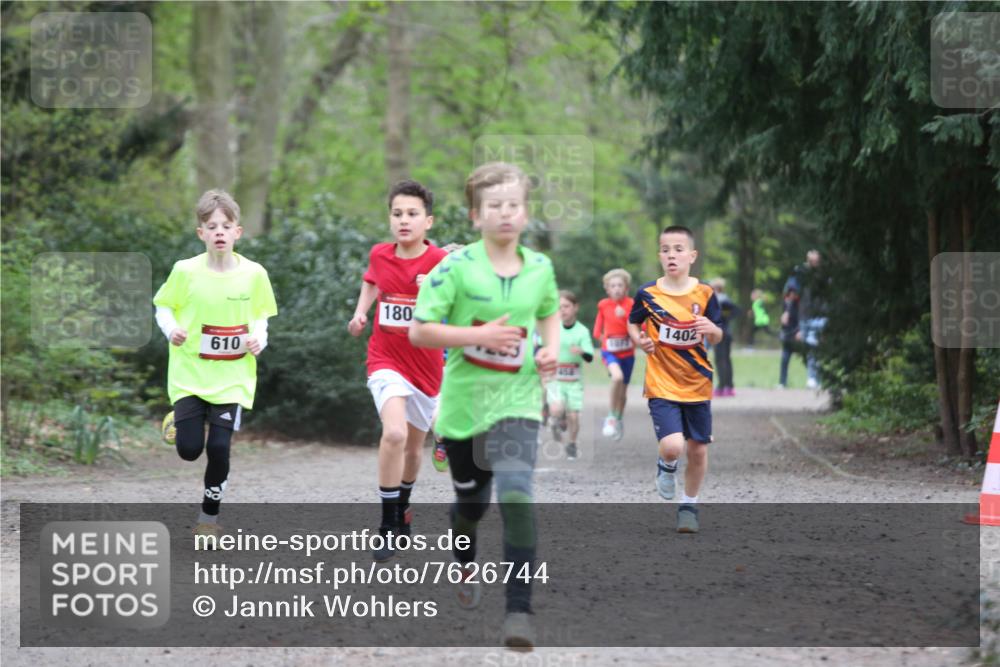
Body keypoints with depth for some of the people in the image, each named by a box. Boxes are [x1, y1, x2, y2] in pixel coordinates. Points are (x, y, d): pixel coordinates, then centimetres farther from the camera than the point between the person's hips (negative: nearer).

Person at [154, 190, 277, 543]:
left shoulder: (253, 274, -6)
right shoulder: (185, 271, -10)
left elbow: (260, 316, 9)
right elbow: (163, 306, 4)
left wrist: (259, 339, -11)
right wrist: (171, 329, -15)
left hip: (232, 378, 0)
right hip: (189, 373, 0)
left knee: (219, 448, -7)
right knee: (189, 449, -7)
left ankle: (210, 516, 15)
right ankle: (180, 420, 31)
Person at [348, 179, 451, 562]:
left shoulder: (440, 261, -12)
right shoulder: (379, 255, -2)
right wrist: (360, 314, 8)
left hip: (426, 367, 0)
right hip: (386, 361, 0)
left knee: (414, 446, 17)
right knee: (394, 433, -25)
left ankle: (402, 508, 47)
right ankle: (388, 527, -18)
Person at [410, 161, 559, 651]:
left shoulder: (540, 268, 0)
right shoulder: (456, 267, -11)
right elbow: (418, 331, -13)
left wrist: (551, 348, 2)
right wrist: (481, 335, -22)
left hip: (516, 401, 0)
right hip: (464, 401, 0)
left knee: (516, 494, -21)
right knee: (470, 500, 16)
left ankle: (520, 610, -20)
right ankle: (466, 565, 51)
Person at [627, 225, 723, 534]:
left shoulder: (704, 294, -4)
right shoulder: (648, 293, -6)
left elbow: (717, 338, 3)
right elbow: (633, 323, 11)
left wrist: (712, 329, -20)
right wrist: (639, 340, -10)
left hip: (697, 384, 2)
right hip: (661, 385, -2)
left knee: (698, 449, 8)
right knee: (672, 446, -19)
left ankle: (689, 505, 30)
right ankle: (667, 466, 19)